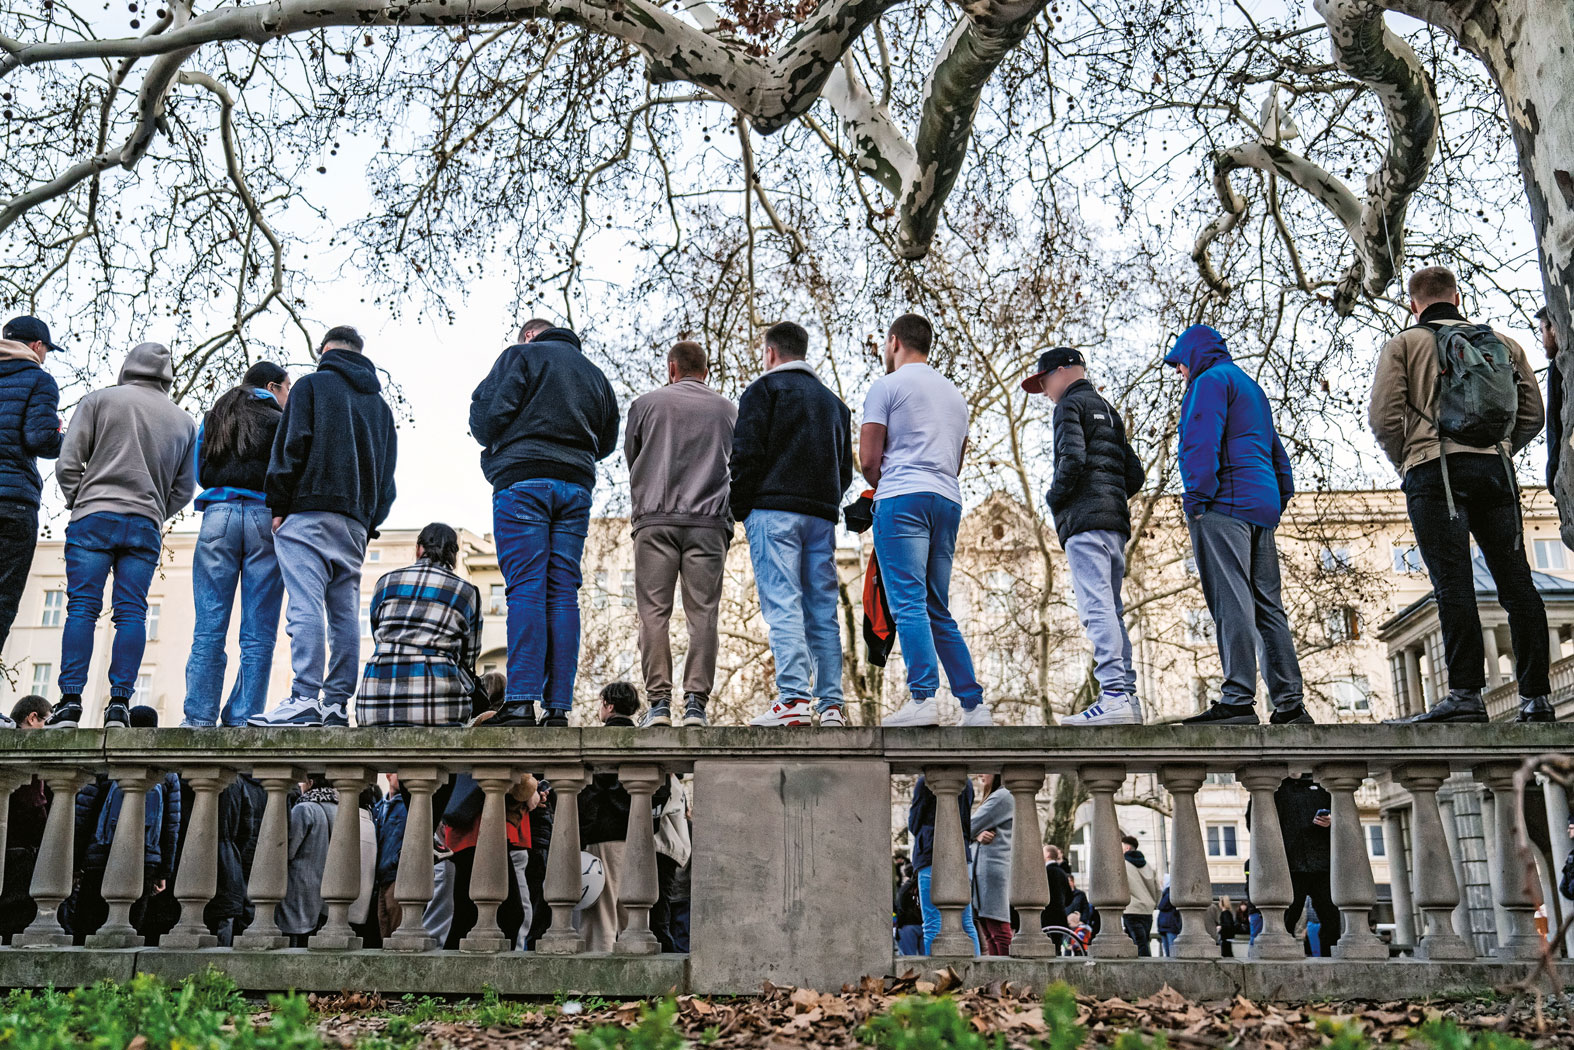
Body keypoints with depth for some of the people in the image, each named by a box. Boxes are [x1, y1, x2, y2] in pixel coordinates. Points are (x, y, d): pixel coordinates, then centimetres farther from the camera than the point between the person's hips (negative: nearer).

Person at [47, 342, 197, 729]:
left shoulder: (99, 400, 6)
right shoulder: (184, 421, 15)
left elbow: (68, 464, 1)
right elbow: (184, 488, 15)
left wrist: (80, 503, 14)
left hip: (94, 518, -2)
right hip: (146, 526, 2)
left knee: (82, 607, -3)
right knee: (132, 612, -2)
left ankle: (70, 701, -9)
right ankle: (119, 703, -8)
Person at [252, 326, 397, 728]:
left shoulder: (312, 385, 6)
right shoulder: (380, 403, 24)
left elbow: (292, 447, -6)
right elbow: (388, 473, 20)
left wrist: (279, 506, -3)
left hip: (310, 512, -6)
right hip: (356, 524, 6)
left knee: (306, 606, -14)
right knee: (345, 614, 2)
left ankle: (305, 699, -23)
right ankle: (337, 704, -2)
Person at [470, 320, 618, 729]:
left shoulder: (522, 354, 7)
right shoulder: (595, 373, 25)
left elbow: (488, 412, -4)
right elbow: (607, 440, 24)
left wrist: (491, 442, 16)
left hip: (523, 481, -4)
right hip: (577, 487, 5)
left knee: (525, 589, -9)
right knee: (563, 594, 1)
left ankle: (521, 702, -16)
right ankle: (558, 707, -3)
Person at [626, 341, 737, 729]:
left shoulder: (646, 404, 10)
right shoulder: (729, 410, 15)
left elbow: (630, 459, 19)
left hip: (655, 519, -1)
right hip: (709, 522, 1)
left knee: (653, 612, -1)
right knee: (703, 614, 0)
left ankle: (658, 701, -6)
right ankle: (696, 703, -6)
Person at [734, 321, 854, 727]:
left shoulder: (765, 389, 5)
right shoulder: (833, 401, 25)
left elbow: (746, 454, -6)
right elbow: (846, 469, 23)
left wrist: (736, 510, -1)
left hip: (774, 511, -6)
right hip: (822, 517, 6)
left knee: (781, 604, -12)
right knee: (822, 611, 4)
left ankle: (793, 699, -21)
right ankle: (831, 705, -1)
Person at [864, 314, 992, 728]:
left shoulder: (888, 385, 3)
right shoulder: (955, 394, 25)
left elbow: (868, 459, -3)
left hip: (903, 498, -7)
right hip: (949, 501, 7)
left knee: (909, 603, -12)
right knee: (938, 610, 10)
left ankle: (922, 699, -21)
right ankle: (974, 705, 6)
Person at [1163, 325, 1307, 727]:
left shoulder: (1211, 380, 1)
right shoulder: (1252, 388, 30)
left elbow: (1203, 441, -13)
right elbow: (1276, 452, 28)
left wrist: (1196, 498, -17)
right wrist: (1279, 499, 23)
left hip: (1224, 504, -9)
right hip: (1262, 505, 9)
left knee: (1230, 600, -16)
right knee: (1267, 605, 6)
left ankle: (1238, 700, -22)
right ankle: (1290, 704, 3)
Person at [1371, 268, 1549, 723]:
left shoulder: (1403, 344, 8)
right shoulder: (1504, 342, 19)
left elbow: (1385, 417, -4)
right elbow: (1532, 414, 12)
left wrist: (1405, 463, 9)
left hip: (1436, 469, -4)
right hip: (1496, 470, 4)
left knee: (1453, 583, -10)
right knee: (1516, 581, 3)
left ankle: (1466, 694, -17)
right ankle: (1535, 696, 2)